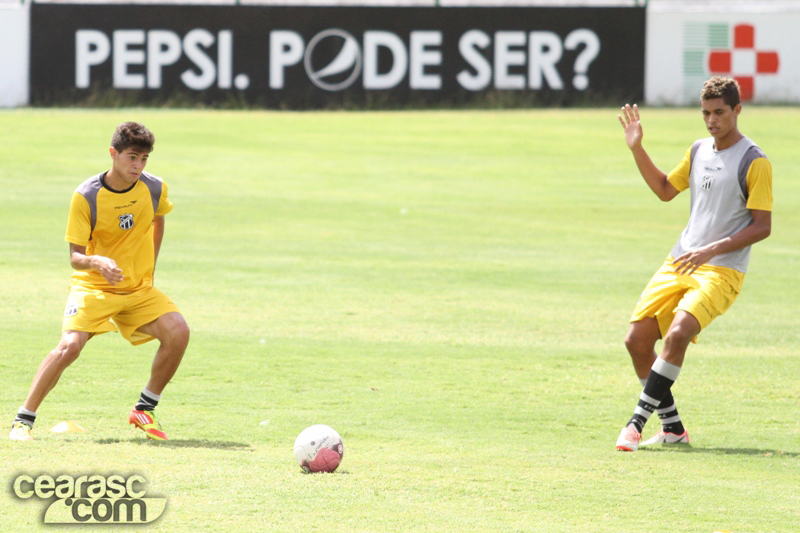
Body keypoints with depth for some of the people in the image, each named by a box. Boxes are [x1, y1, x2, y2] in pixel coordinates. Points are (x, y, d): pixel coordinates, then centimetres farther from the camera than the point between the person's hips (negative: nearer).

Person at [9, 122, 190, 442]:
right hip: (93, 286, -4)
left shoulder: (154, 189, -5)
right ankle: (23, 420, -13)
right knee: (70, 345, -27)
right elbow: (75, 256, -16)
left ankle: (145, 411, 0)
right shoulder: (86, 196, -17)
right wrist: (97, 262, -38)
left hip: (139, 289, 4)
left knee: (178, 332, -19)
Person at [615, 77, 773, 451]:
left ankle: (637, 422, -25)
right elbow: (665, 189, 27)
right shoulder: (698, 152, 11)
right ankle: (673, 427, 11)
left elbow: (762, 226, -12)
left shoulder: (754, 162, -9)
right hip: (680, 262, 7)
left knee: (678, 333, -29)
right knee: (637, 339, -1)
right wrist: (636, 148, 16)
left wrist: (711, 250, -20)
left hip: (722, 270, -7)